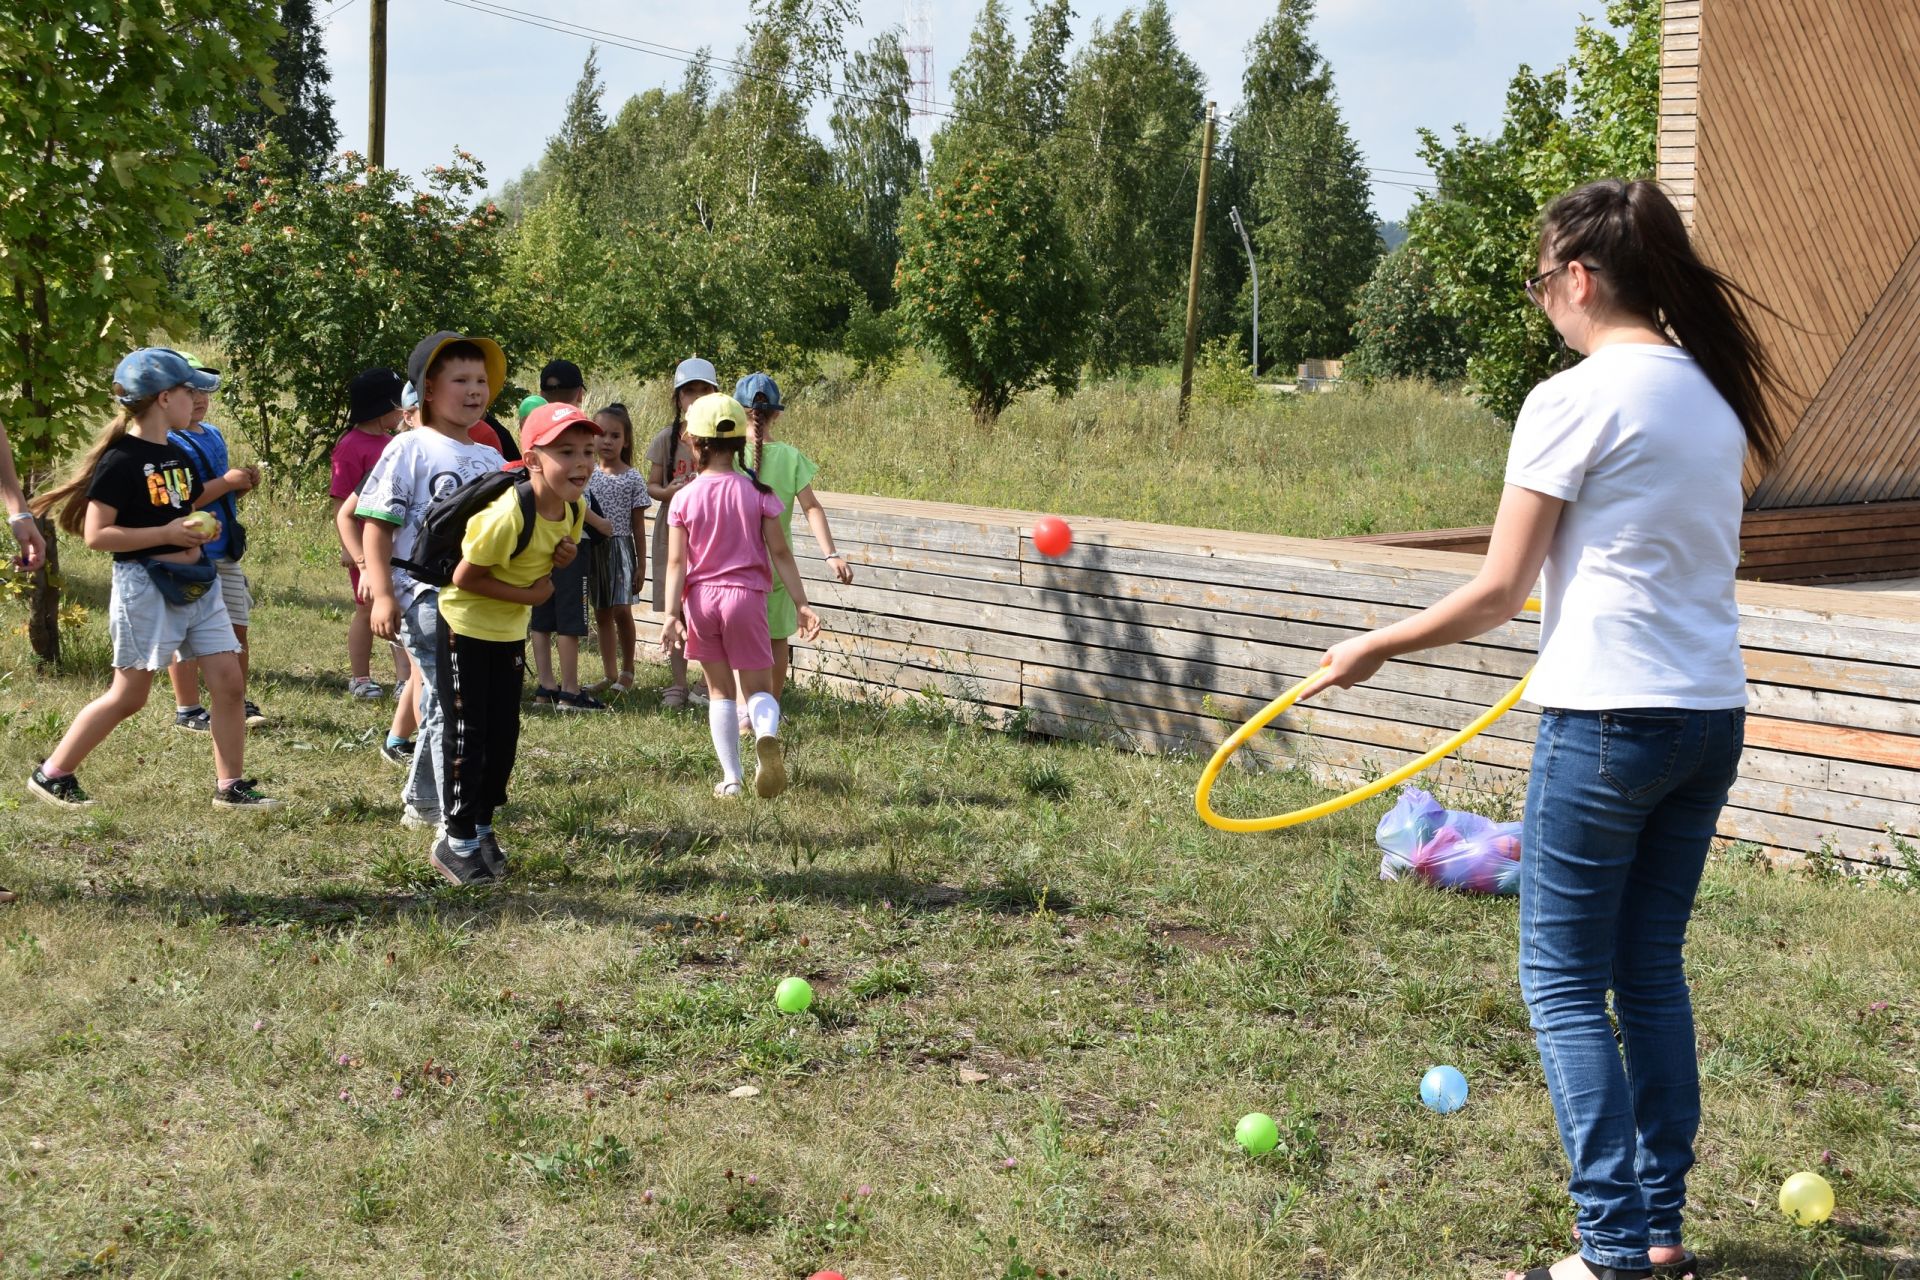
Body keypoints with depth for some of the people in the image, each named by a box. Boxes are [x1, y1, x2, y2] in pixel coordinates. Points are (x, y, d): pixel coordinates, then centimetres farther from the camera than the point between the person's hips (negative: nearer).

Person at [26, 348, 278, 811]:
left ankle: (230, 786, 9)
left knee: (229, 682, 0)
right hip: (145, 585, -8)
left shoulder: (176, 455, 11)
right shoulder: (122, 460, -14)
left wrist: (203, 528, 5)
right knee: (129, 695, -1)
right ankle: (51, 774, 13)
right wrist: (167, 534, -21)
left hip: (197, 582, 8)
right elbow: (96, 534, -17)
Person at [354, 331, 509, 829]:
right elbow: (377, 525, -8)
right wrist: (381, 595, -14)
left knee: (442, 706, 16)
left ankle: (420, 802, 30)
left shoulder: (490, 459, 15)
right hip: (426, 597, -7)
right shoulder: (410, 448, -5)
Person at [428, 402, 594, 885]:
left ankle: (481, 826, 26)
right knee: (467, 734, -2)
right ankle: (456, 841, 9)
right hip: (463, 627, -7)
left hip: (510, 633, 7)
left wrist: (564, 557, -13)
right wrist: (527, 596, -22)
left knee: (504, 734, 11)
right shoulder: (508, 514, -32)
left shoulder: (575, 507, -8)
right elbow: (465, 576, -24)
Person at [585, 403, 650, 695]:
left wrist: (641, 564, -1)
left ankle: (627, 670, 4)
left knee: (621, 610, -12)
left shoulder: (633, 479, -1)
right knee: (602, 613, 7)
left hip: (621, 547, -3)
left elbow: (638, 525, 1)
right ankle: (611, 676, 14)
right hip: (593, 547, 4)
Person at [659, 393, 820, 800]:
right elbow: (780, 554, -3)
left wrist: (671, 614, -9)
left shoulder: (685, 498, -2)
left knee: (719, 691, 15)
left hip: (700, 599, 1)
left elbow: (676, 562, -7)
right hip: (745, 597, -1)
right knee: (758, 688, 6)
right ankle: (767, 734, -28)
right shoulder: (757, 493, -3)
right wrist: (802, 604, 0)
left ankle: (730, 778, 12)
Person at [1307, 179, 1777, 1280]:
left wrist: (1377, 649, 0)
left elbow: (1498, 592, -12)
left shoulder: (1574, 402, -12)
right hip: (1713, 715, 8)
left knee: (1564, 983, 2)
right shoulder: (1714, 394, 10)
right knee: (1652, 971, 17)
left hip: (1608, 718, -8)